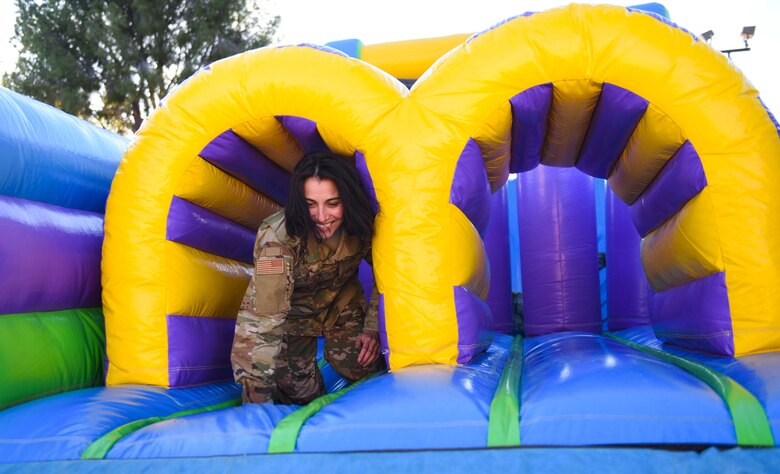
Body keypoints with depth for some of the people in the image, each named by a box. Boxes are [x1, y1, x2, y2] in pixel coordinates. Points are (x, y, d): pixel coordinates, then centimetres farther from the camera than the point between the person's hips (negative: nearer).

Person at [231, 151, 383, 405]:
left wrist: (372, 327, -9)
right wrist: (256, 404, -43)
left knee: (364, 369, -12)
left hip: (342, 302, 3)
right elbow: (262, 317, -41)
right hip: (293, 311, -3)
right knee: (302, 395, -5)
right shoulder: (278, 237, -38)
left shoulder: (362, 224, -24)